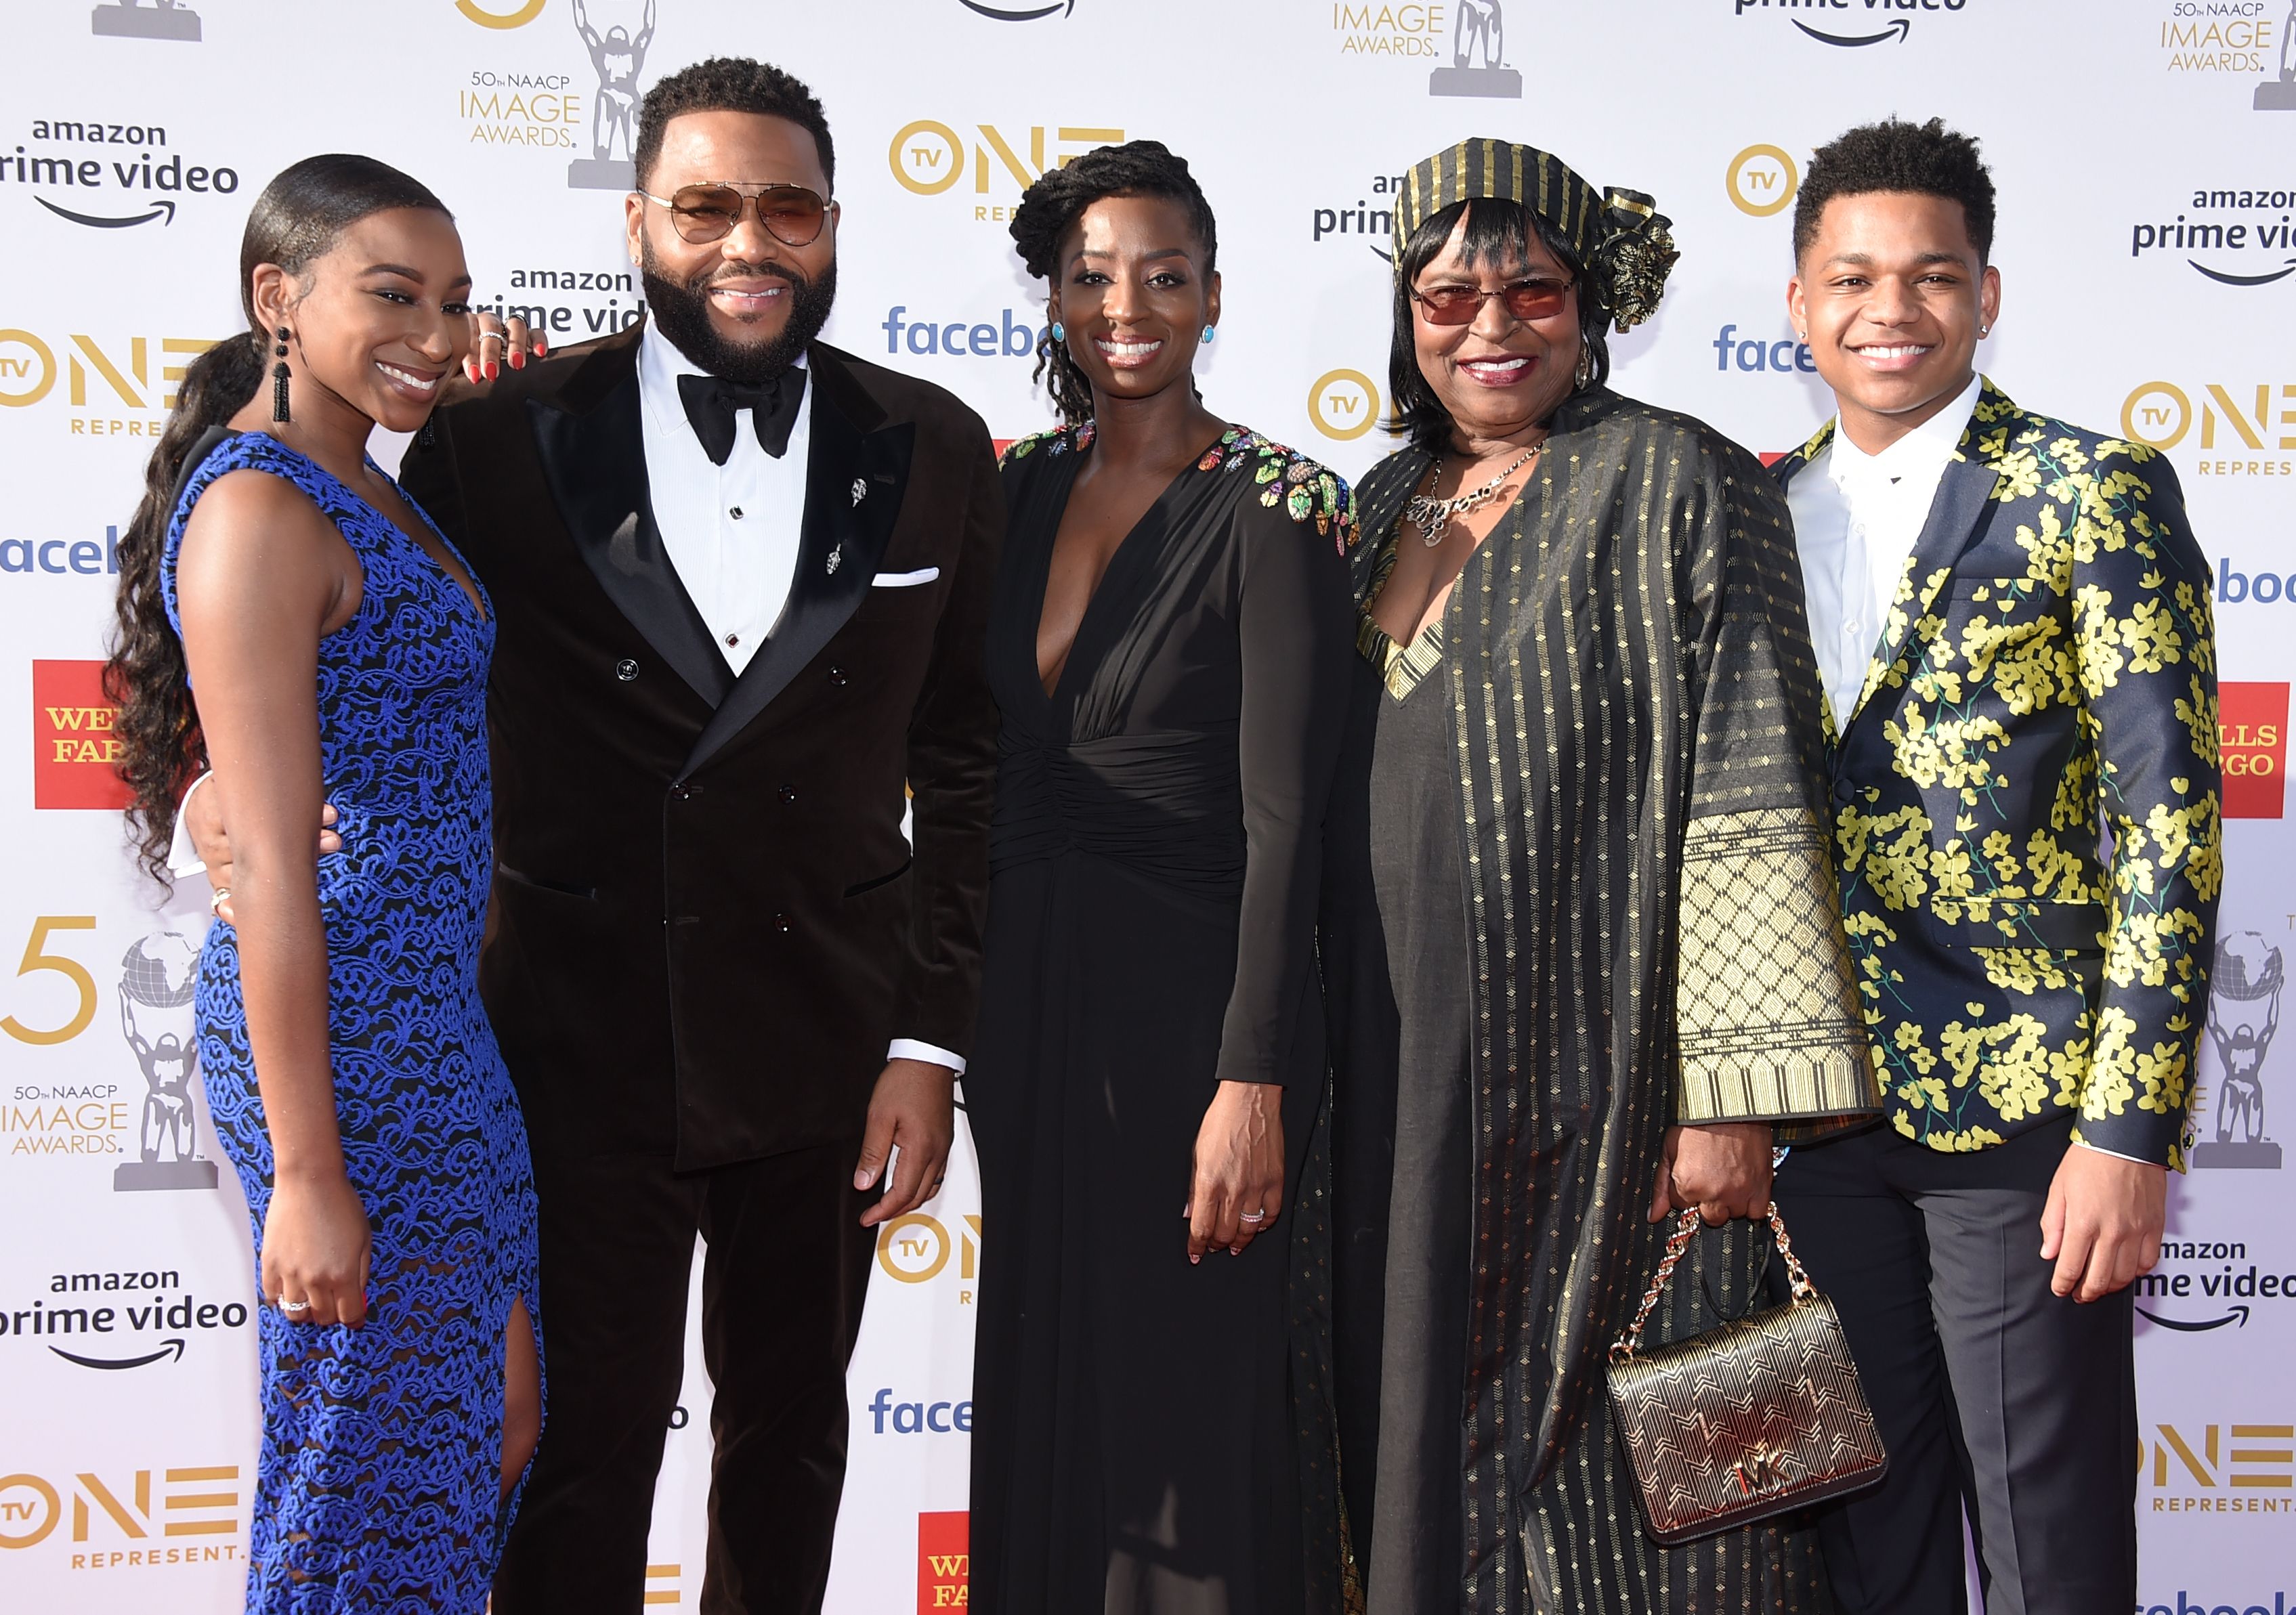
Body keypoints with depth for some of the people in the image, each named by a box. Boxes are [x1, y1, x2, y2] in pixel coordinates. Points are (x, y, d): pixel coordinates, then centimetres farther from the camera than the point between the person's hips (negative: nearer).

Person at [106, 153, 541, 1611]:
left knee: (487, 1409, 20)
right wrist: (305, 1172, -21)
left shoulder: (359, 493, 12)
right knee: (368, 1439, 4)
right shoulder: (258, 510, -17)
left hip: (432, 1015, 10)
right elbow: (270, 868, -21)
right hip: (346, 1036, -10)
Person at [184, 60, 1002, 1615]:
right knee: (584, 1442, 7)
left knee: (789, 1432, 19)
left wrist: (930, 1040, -2)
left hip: (826, 1047, 2)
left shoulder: (935, 453, -1)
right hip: (584, 1041, -2)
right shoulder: (500, 438, -6)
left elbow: (963, 765, 1)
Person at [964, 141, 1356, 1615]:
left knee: (1183, 1408, 2)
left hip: (1185, 1000, -6)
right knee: (1033, 1394, 14)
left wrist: (1252, 1080, -20)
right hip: (1025, 998, 6)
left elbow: (1286, 809, -16)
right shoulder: (1017, 488, 8)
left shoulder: (1276, 506, -11)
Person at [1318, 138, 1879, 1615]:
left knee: (1614, 1469, 0)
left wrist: (1734, 1093, -18)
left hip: (1602, 1083, -6)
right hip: (1409, 1088, 6)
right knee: (1430, 1447, 11)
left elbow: (1750, 788, -12)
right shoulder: (1385, 509, 14)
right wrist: (1315, 1074, 16)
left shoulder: (1677, 484, -5)